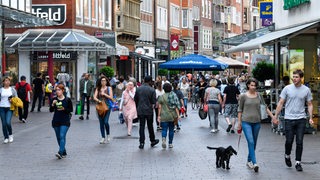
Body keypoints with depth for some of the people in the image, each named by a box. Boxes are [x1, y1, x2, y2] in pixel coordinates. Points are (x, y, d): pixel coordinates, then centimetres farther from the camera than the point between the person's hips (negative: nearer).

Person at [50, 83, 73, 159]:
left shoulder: (67, 100, -3)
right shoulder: (54, 99, 5)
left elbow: (71, 109, -1)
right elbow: (51, 110, 4)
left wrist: (64, 109, -18)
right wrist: (53, 104, -15)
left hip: (65, 121, -4)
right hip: (56, 121, 4)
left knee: (62, 136, -17)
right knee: (58, 137, 9)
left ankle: (60, 152, -25)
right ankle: (64, 152, 23)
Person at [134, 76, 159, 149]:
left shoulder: (138, 89, 1)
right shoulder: (152, 90, -9)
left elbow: (135, 100, 7)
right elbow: (153, 101, -9)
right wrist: (152, 106, 9)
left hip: (140, 111, 2)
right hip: (149, 111, -2)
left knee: (141, 126, 4)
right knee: (150, 126, 12)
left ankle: (141, 143, 0)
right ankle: (152, 141, 25)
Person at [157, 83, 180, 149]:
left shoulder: (161, 97, -4)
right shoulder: (174, 96, -1)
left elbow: (159, 107, -5)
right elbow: (176, 107, -4)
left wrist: (159, 116, 0)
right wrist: (178, 115, -3)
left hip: (164, 116, -2)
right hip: (172, 116, 2)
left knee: (164, 129, 1)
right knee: (171, 129, 12)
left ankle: (164, 139, -26)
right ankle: (170, 144, 16)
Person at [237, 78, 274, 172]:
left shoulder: (258, 95, 4)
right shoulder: (243, 96, -2)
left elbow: (265, 107, 9)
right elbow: (240, 110, 4)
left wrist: (273, 117, 4)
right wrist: (239, 122, 3)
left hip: (257, 122, 4)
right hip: (246, 122, -4)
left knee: (254, 143, 11)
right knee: (251, 142, -15)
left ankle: (249, 161, 26)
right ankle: (254, 163, -18)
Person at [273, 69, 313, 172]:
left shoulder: (306, 90, 3)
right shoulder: (287, 88, 0)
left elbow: (310, 105, 8)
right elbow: (280, 103, 4)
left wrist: (311, 118, -2)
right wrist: (275, 116, 1)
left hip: (301, 119, 1)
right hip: (289, 118, 0)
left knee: (299, 142, 0)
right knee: (289, 141, 1)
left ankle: (298, 162, 9)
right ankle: (287, 156, 30)